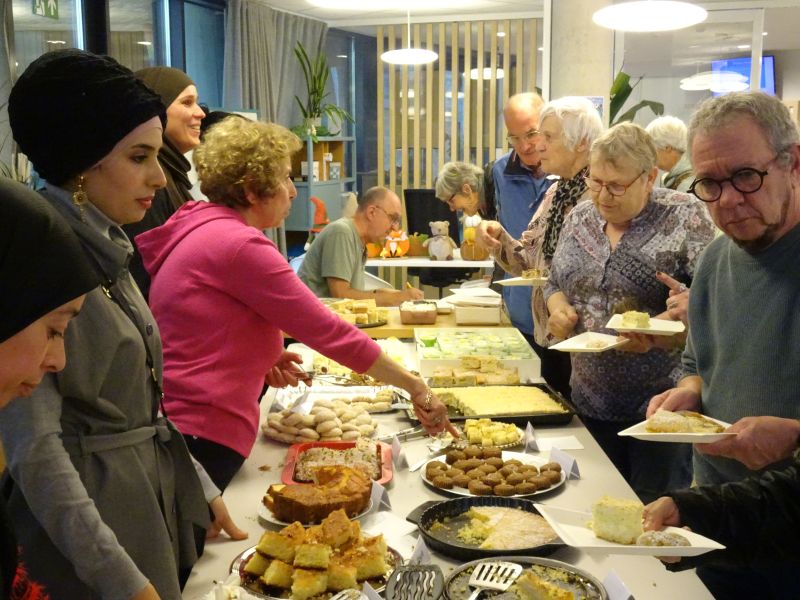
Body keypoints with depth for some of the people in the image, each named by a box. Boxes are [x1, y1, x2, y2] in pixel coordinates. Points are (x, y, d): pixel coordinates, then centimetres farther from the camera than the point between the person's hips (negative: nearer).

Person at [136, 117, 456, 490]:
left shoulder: (200, 231, 12)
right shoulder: (239, 245, -16)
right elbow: (329, 331, -16)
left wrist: (261, 358, 7)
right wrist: (414, 386, -9)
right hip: (202, 440, -9)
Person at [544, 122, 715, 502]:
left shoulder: (685, 218, -10)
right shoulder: (579, 218, 7)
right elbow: (555, 284, 18)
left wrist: (657, 335, -28)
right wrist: (559, 307, -4)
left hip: (661, 401, -5)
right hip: (591, 399, 5)